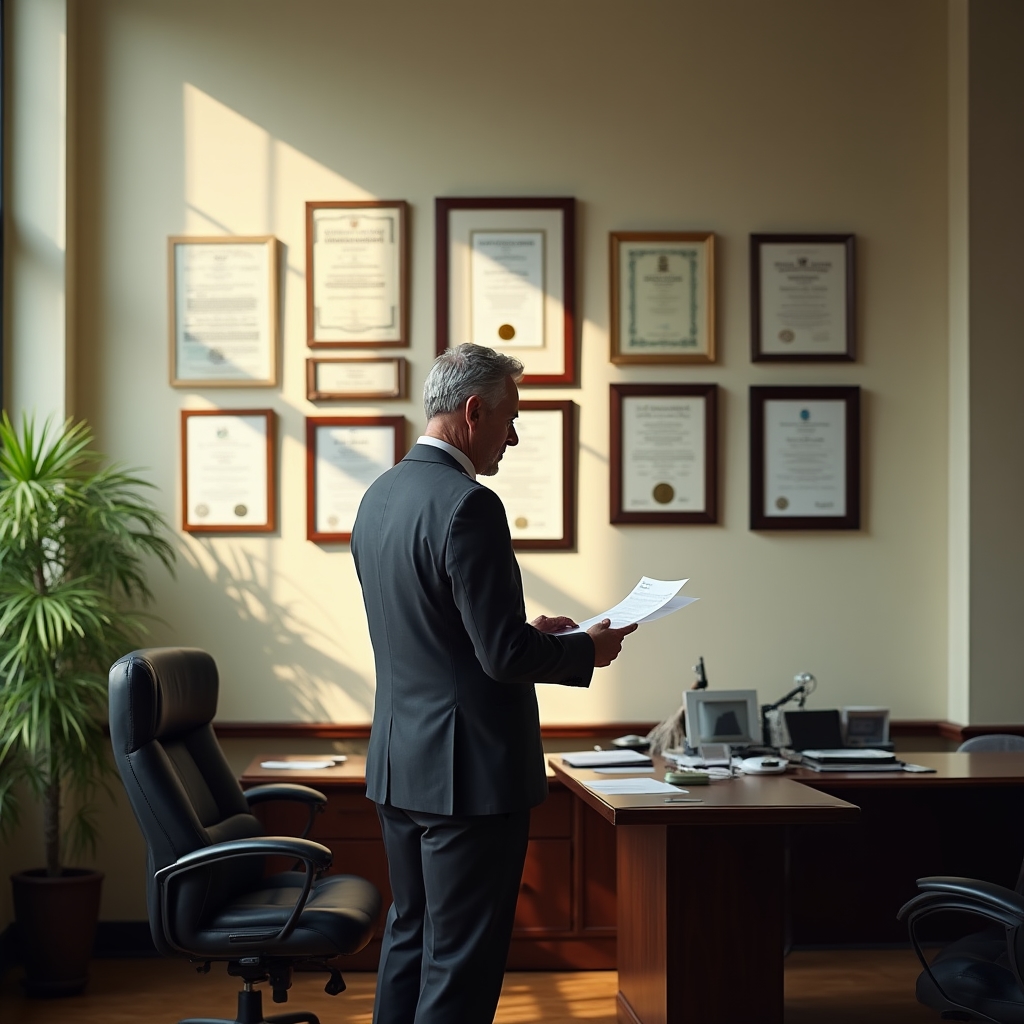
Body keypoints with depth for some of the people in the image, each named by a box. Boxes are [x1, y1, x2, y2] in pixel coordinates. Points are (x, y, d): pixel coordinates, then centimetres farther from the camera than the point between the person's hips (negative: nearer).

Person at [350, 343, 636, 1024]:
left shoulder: (380, 496, 8)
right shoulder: (468, 506, -20)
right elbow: (504, 654, -22)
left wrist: (526, 630, 17)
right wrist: (586, 650, -4)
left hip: (400, 763, 9)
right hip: (470, 770, -9)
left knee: (411, 937, 18)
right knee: (462, 966, 0)